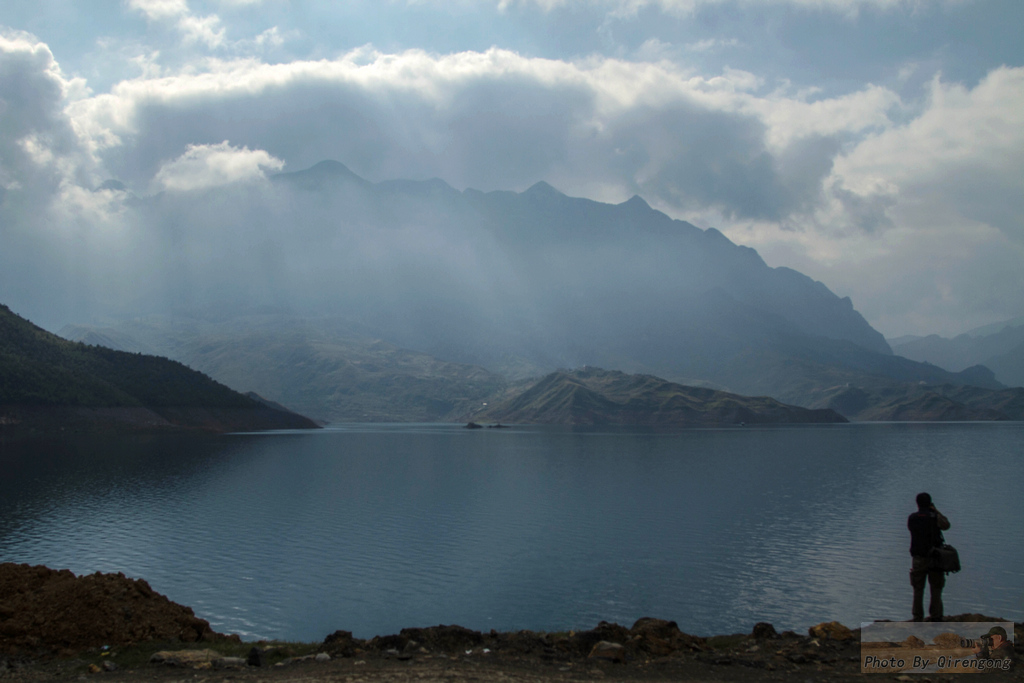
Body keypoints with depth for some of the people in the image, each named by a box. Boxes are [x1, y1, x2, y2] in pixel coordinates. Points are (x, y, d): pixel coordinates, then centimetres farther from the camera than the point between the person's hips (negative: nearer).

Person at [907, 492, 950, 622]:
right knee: (936, 589, 9)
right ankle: (935, 616, 6)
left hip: (918, 559, 1)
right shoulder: (935, 517, -5)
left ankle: (917, 618, 9)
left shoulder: (912, 518, -2)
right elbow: (946, 526, 11)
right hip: (934, 558, -1)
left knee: (918, 590, 9)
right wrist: (936, 511, 16)